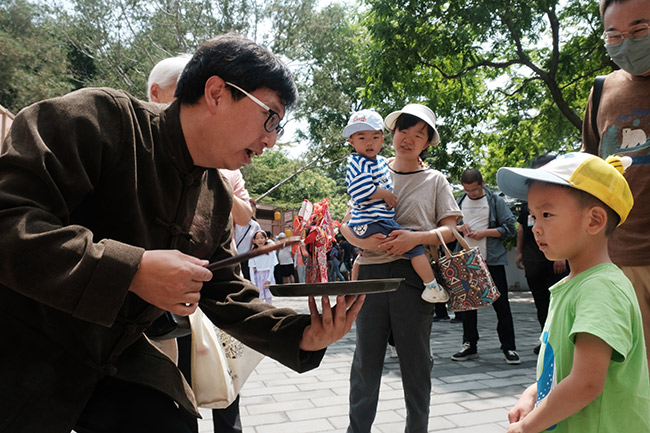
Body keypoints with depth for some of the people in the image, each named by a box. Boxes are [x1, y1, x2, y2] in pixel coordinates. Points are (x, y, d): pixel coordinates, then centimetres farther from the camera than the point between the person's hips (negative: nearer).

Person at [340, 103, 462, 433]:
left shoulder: (435, 180, 10)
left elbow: (449, 230, 3)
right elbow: (347, 225, 9)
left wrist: (416, 238, -15)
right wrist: (363, 241, -13)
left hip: (413, 275, -1)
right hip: (371, 271, 1)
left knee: (416, 359, 6)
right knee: (366, 358, 6)